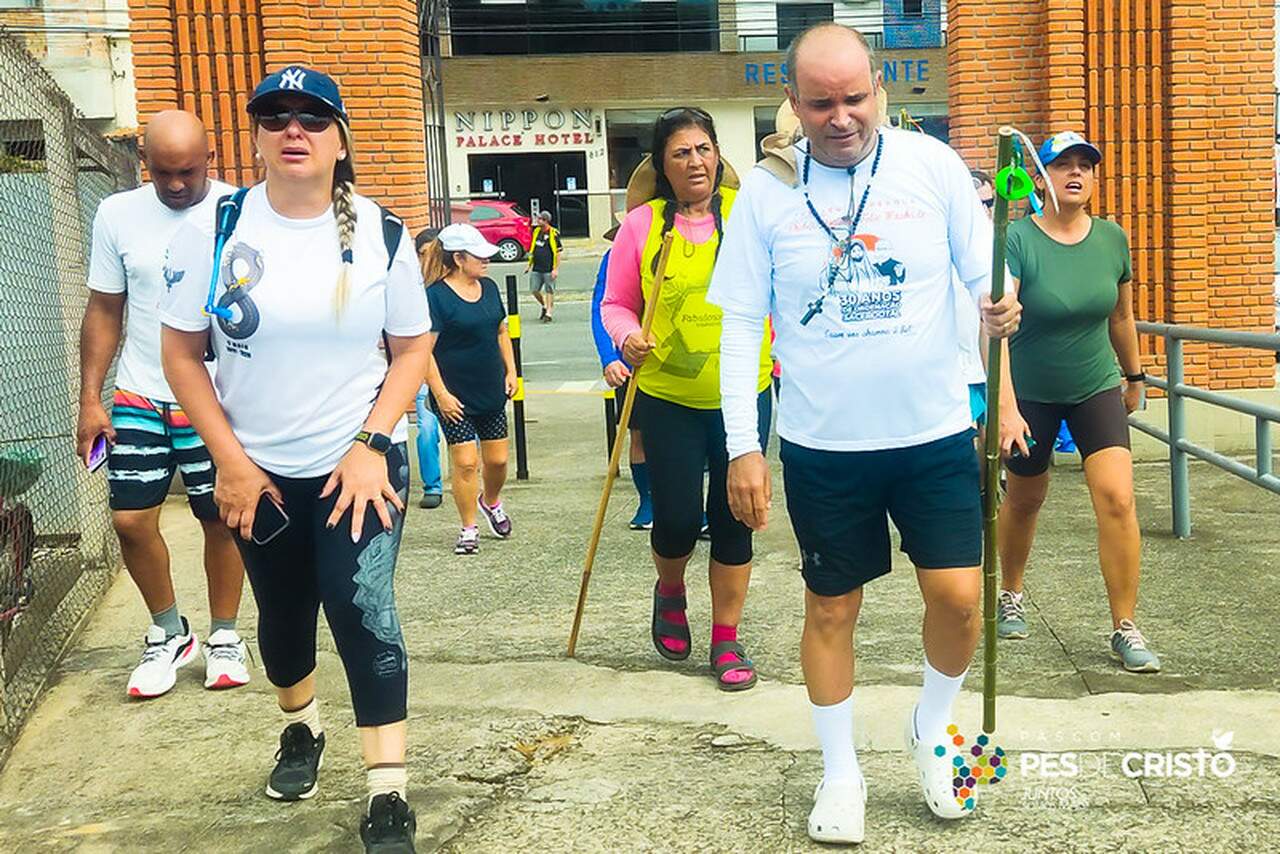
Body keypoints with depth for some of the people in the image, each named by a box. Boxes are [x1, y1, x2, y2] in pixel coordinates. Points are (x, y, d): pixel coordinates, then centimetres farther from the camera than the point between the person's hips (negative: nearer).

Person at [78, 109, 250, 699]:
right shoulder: (117, 215, 3)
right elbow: (104, 311, 8)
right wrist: (90, 399, 3)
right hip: (139, 398, 2)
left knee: (222, 518, 5)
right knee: (130, 519, 0)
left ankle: (223, 637, 24)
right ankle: (169, 634, 22)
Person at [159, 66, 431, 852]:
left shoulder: (381, 235, -6)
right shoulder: (216, 230, -7)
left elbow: (413, 351, -1)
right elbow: (182, 353, -2)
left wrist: (370, 445, -13)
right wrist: (231, 460, -8)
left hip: (359, 463, -1)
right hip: (261, 472, 2)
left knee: (363, 611, -14)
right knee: (283, 617, 16)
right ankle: (301, 728, 46)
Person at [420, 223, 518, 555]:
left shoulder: (489, 288, 7)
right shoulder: (436, 295, -14)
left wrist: (510, 371, 11)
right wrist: (440, 394, -18)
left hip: (492, 391, 6)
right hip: (456, 396, -6)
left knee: (497, 459, 10)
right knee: (465, 461, -5)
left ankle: (490, 501, 40)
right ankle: (469, 528, 11)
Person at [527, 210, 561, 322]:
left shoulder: (553, 234, -9)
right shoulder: (536, 231, 10)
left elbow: (558, 252, -9)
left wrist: (556, 269, -14)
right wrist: (530, 264, 20)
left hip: (549, 269, -6)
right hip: (536, 268, 6)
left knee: (549, 291, 0)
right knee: (534, 290, 6)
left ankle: (549, 313, 7)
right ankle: (544, 306, 28)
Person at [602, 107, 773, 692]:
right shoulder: (643, 224, -1)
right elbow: (616, 304, 5)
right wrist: (628, 336, -15)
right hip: (668, 397, -1)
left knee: (733, 518, 6)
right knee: (677, 519, 0)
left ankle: (726, 641, 22)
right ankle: (670, 592, 35)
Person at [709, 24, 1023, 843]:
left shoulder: (932, 164, -4)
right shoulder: (767, 189, -4)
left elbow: (985, 271, -1)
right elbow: (740, 323, -2)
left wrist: (1000, 305, -26)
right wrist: (743, 446, -6)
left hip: (934, 430, 1)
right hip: (823, 443, 0)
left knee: (959, 596, -1)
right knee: (831, 607, 9)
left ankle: (931, 730, 30)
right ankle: (841, 772, 29)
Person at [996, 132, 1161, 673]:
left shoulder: (1112, 239, -4)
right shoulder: (1016, 241, -19)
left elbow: (1122, 316, 12)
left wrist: (1134, 376, 22)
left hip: (1097, 388, 3)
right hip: (1030, 394, -2)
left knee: (1117, 498, -12)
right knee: (1024, 499, 13)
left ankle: (1125, 628, 0)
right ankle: (1010, 596, 40)